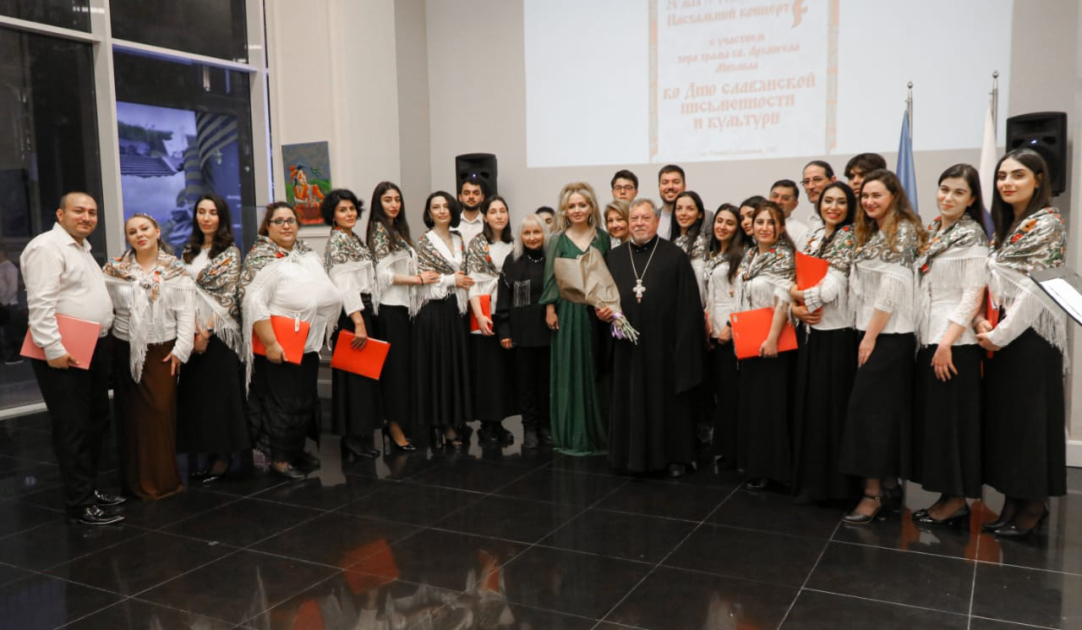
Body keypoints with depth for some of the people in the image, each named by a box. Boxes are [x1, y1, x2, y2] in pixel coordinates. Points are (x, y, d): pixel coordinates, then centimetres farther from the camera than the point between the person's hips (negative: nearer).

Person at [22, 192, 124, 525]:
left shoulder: (82, 248, 19)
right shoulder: (46, 247, -13)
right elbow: (41, 303, -20)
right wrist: (54, 349, -25)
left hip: (94, 348, 10)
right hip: (65, 352, -10)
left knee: (96, 422, 16)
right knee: (73, 430, -4)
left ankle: (89, 488, 28)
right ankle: (80, 505, 4)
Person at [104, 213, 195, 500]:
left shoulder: (176, 270, 2)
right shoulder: (114, 270, 4)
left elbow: (186, 313, -2)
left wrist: (181, 349, -9)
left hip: (163, 351, -1)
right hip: (127, 351, 1)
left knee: (162, 412, -1)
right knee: (133, 413, 6)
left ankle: (163, 478, 11)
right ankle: (137, 480, 16)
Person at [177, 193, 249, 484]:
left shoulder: (230, 252, -3)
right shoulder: (189, 251, 14)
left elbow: (227, 296, -9)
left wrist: (207, 330, -15)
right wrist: (193, 329, -7)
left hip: (220, 331, -5)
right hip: (193, 331, 6)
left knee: (220, 392, -2)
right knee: (197, 393, 5)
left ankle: (222, 458, 7)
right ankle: (209, 454, 14)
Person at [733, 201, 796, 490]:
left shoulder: (784, 257, -10)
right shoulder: (749, 256, 12)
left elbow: (783, 300, -19)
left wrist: (772, 338, -24)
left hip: (771, 341, -7)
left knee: (769, 401, -2)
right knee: (749, 399, 13)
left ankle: (770, 467, 8)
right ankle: (752, 461, 26)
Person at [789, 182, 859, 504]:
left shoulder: (850, 236, -9)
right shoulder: (814, 236, 13)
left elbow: (832, 287, -18)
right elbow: (797, 279, 11)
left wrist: (798, 295, -2)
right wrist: (795, 308, -8)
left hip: (836, 332, -7)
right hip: (811, 331, 7)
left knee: (830, 406, -1)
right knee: (808, 404, 12)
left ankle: (834, 483, 11)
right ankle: (810, 480, 23)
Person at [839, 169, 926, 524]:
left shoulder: (904, 231, -9)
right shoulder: (869, 234, 18)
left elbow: (893, 288, -17)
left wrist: (871, 336, -17)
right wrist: (864, 333, 8)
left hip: (890, 334, -9)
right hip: (872, 332, 9)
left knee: (869, 408, -10)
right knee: (886, 409, 10)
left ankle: (874, 493, -5)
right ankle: (889, 487, 16)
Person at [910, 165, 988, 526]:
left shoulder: (972, 237, -6)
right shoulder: (930, 234, 15)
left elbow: (973, 295, -13)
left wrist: (947, 342, -20)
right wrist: (927, 339, 10)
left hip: (955, 343, -7)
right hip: (927, 337, 7)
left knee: (951, 418, -2)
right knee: (929, 417, 9)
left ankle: (957, 500, 8)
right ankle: (946, 495, 18)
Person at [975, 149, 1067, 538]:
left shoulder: (1048, 224, -10)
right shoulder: (1004, 226, 14)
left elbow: (1035, 287, -17)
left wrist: (1000, 334, -17)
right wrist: (983, 321, -1)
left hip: (1032, 335, -8)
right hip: (1002, 335, 8)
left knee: (1030, 415, -1)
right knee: (1004, 414, 9)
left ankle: (1034, 506, 11)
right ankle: (1013, 501, 19)